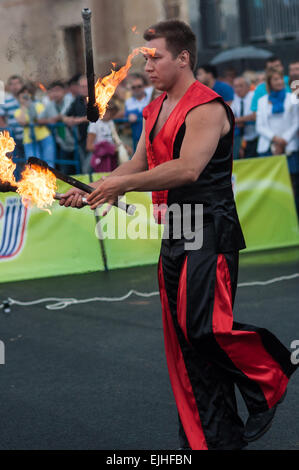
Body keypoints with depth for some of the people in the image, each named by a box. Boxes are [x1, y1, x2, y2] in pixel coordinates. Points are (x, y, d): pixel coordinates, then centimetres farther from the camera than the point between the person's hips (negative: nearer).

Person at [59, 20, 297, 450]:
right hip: (175, 234, 9)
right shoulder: (155, 111, 16)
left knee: (205, 323, -21)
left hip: (210, 231, -9)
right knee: (185, 341, 7)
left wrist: (122, 185, -23)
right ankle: (219, 438, 15)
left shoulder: (207, 108, -13)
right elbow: (137, 167, 17)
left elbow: (187, 169, -24)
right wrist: (92, 189, 3)